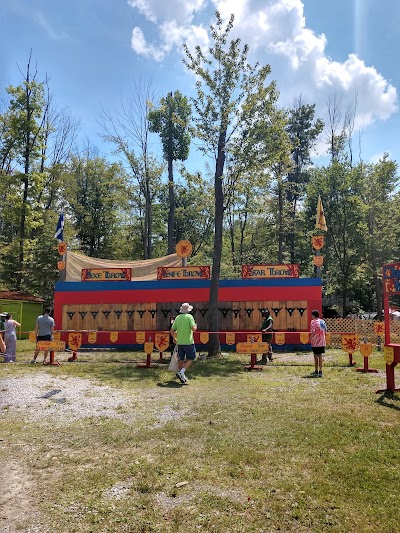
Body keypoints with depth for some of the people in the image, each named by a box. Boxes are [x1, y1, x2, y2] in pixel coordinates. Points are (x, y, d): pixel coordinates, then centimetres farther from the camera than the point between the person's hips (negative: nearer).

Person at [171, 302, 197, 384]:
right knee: (191, 358, 5)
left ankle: (182, 377, 16)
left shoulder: (177, 318, 7)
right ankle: (182, 372, -11)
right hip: (188, 342, -5)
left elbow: (172, 330, 7)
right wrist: (196, 326, 5)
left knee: (181, 359, 11)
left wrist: (174, 338, 23)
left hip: (179, 342, 5)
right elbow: (193, 328, -17)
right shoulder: (189, 317, -8)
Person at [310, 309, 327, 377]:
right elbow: (325, 331, 12)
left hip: (316, 342, -6)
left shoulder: (313, 322, -11)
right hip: (322, 342, 6)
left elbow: (312, 332, -17)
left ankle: (316, 371, 8)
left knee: (316, 356, 3)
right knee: (320, 356, 12)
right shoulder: (323, 321, 9)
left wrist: (311, 339, -5)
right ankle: (320, 371, 15)